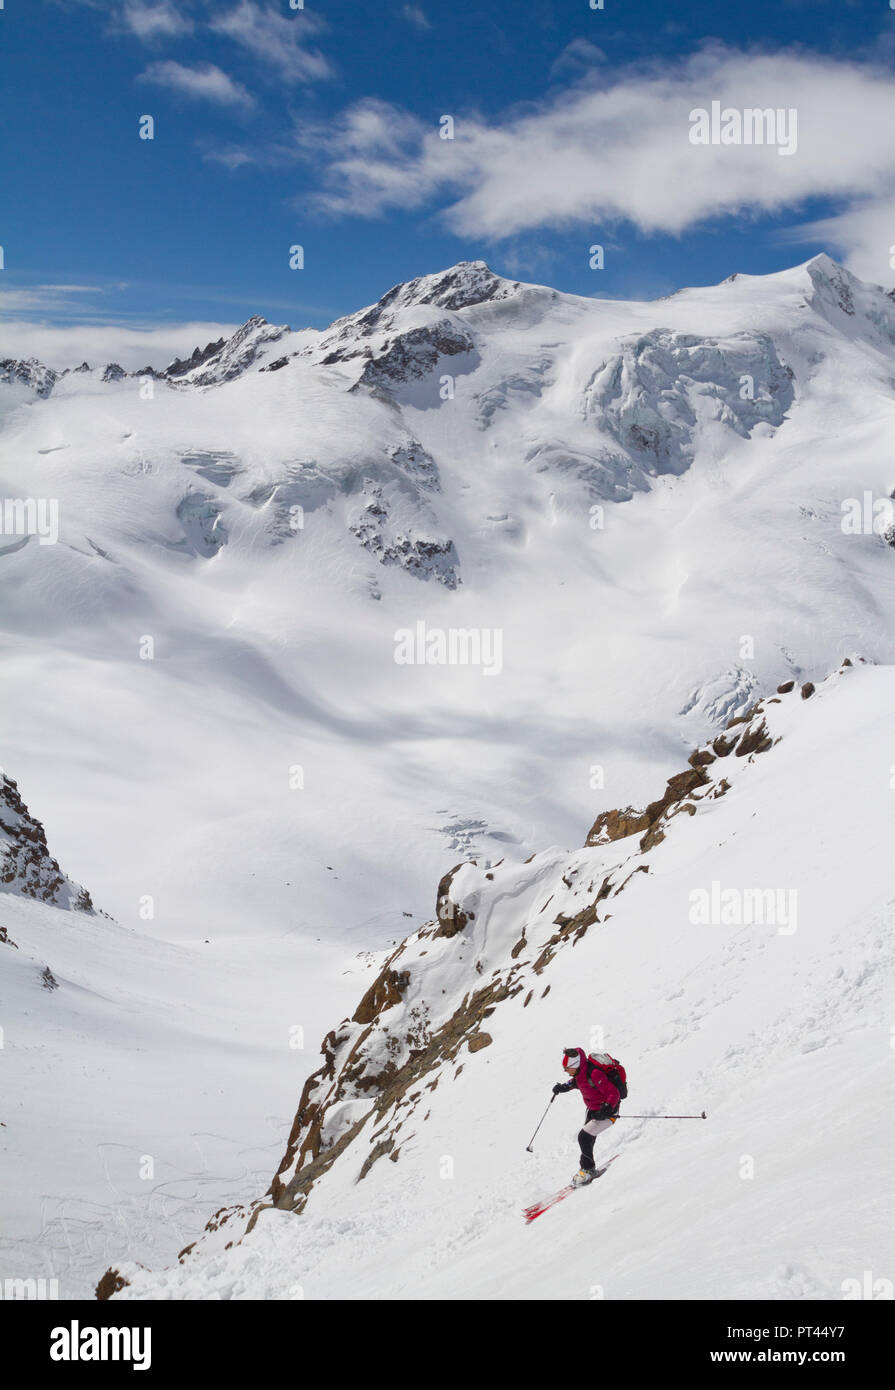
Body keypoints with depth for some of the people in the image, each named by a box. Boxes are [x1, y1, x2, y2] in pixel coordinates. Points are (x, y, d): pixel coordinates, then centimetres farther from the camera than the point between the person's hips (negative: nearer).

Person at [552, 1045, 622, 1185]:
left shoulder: (594, 1074, -34)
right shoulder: (580, 1070, -8)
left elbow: (614, 1093, -31)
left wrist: (606, 1108, -44)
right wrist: (565, 1087, 3)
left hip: (607, 1111, -9)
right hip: (592, 1109, 9)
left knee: (584, 1137, -17)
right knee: (586, 1138, 17)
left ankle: (588, 1170, 0)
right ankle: (587, 1168, 36)